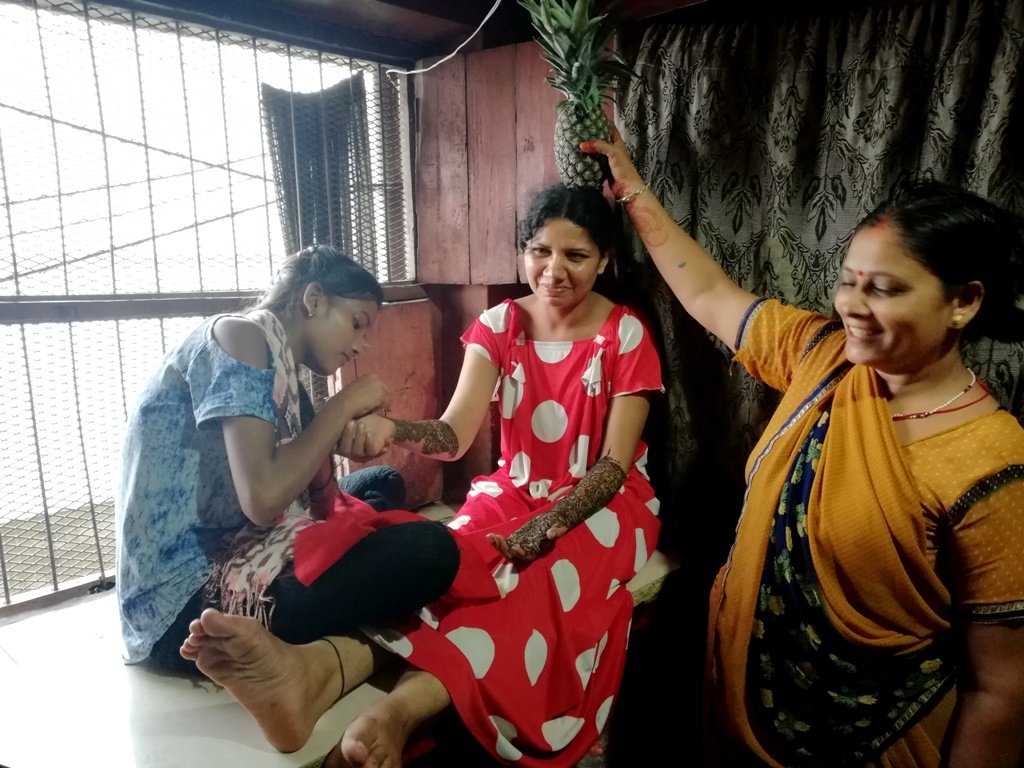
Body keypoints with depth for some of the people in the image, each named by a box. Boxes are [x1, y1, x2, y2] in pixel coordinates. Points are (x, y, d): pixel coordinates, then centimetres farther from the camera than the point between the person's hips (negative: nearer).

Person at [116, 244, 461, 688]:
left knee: (384, 484, 20)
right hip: (190, 604, -10)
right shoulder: (239, 335, -12)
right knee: (428, 548, -22)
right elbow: (262, 499, -25)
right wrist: (344, 405, -13)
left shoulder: (277, 365, 15)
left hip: (224, 560, 10)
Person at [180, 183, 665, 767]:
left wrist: (549, 525, -28)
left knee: (549, 582, -38)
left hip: (605, 504, -2)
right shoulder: (498, 326, -1)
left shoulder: (627, 336, -9)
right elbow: (455, 435, -12)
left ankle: (402, 705, -62)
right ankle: (314, 670, -59)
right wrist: (392, 428, -34)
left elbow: (616, 463, -13)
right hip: (513, 493, 3)